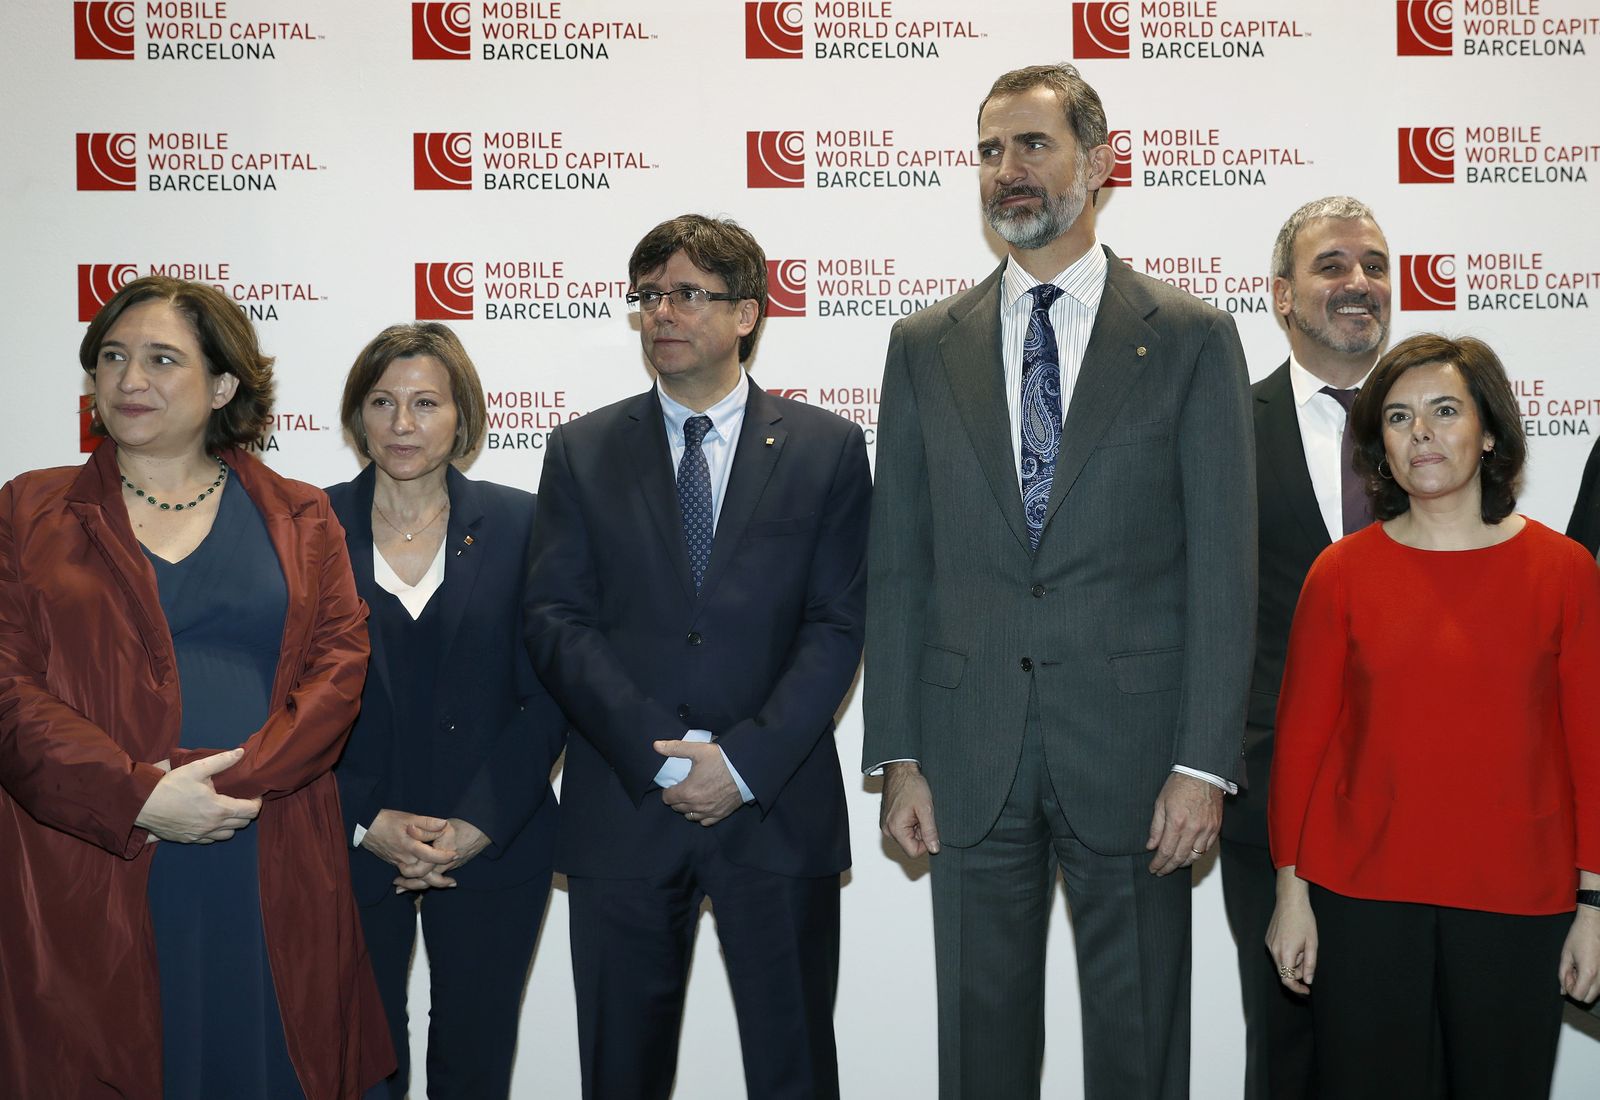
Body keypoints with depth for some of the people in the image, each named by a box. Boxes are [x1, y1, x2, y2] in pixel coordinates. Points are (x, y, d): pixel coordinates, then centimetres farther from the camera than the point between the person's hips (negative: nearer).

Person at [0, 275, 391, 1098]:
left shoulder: (299, 519, 11)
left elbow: (339, 664, 0)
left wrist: (236, 781, -14)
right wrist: (140, 796, -15)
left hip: (271, 879, 1)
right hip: (91, 884, 0)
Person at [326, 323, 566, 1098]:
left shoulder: (519, 524, 1)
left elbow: (547, 693, -2)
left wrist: (478, 824, -10)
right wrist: (366, 823, -10)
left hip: (494, 850, 0)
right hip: (351, 850, 0)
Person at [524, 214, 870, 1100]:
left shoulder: (827, 448, 5)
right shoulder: (583, 452, 7)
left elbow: (838, 625, -1)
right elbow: (555, 620, -1)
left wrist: (747, 761, -12)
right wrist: (661, 753, -12)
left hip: (778, 805, -1)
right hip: (623, 808, 1)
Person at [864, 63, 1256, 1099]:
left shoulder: (1192, 337, 1)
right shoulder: (927, 347, 8)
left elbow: (1222, 566, -3)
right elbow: (898, 565, 6)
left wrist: (1204, 762, -10)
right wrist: (900, 755, 1)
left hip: (1132, 746, -2)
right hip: (971, 753, 2)